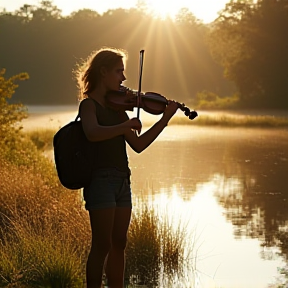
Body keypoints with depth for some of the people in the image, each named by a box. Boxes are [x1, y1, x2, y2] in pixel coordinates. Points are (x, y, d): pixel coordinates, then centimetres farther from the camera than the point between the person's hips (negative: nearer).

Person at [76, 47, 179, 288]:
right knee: (102, 245, -8)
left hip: (122, 181, 8)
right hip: (101, 180, -8)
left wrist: (165, 119, 8)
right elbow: (92, 133, -27)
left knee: (119, 244, 9)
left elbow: (138, 145, 13)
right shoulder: (89, 104, -5)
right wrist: (127, 125, -30)